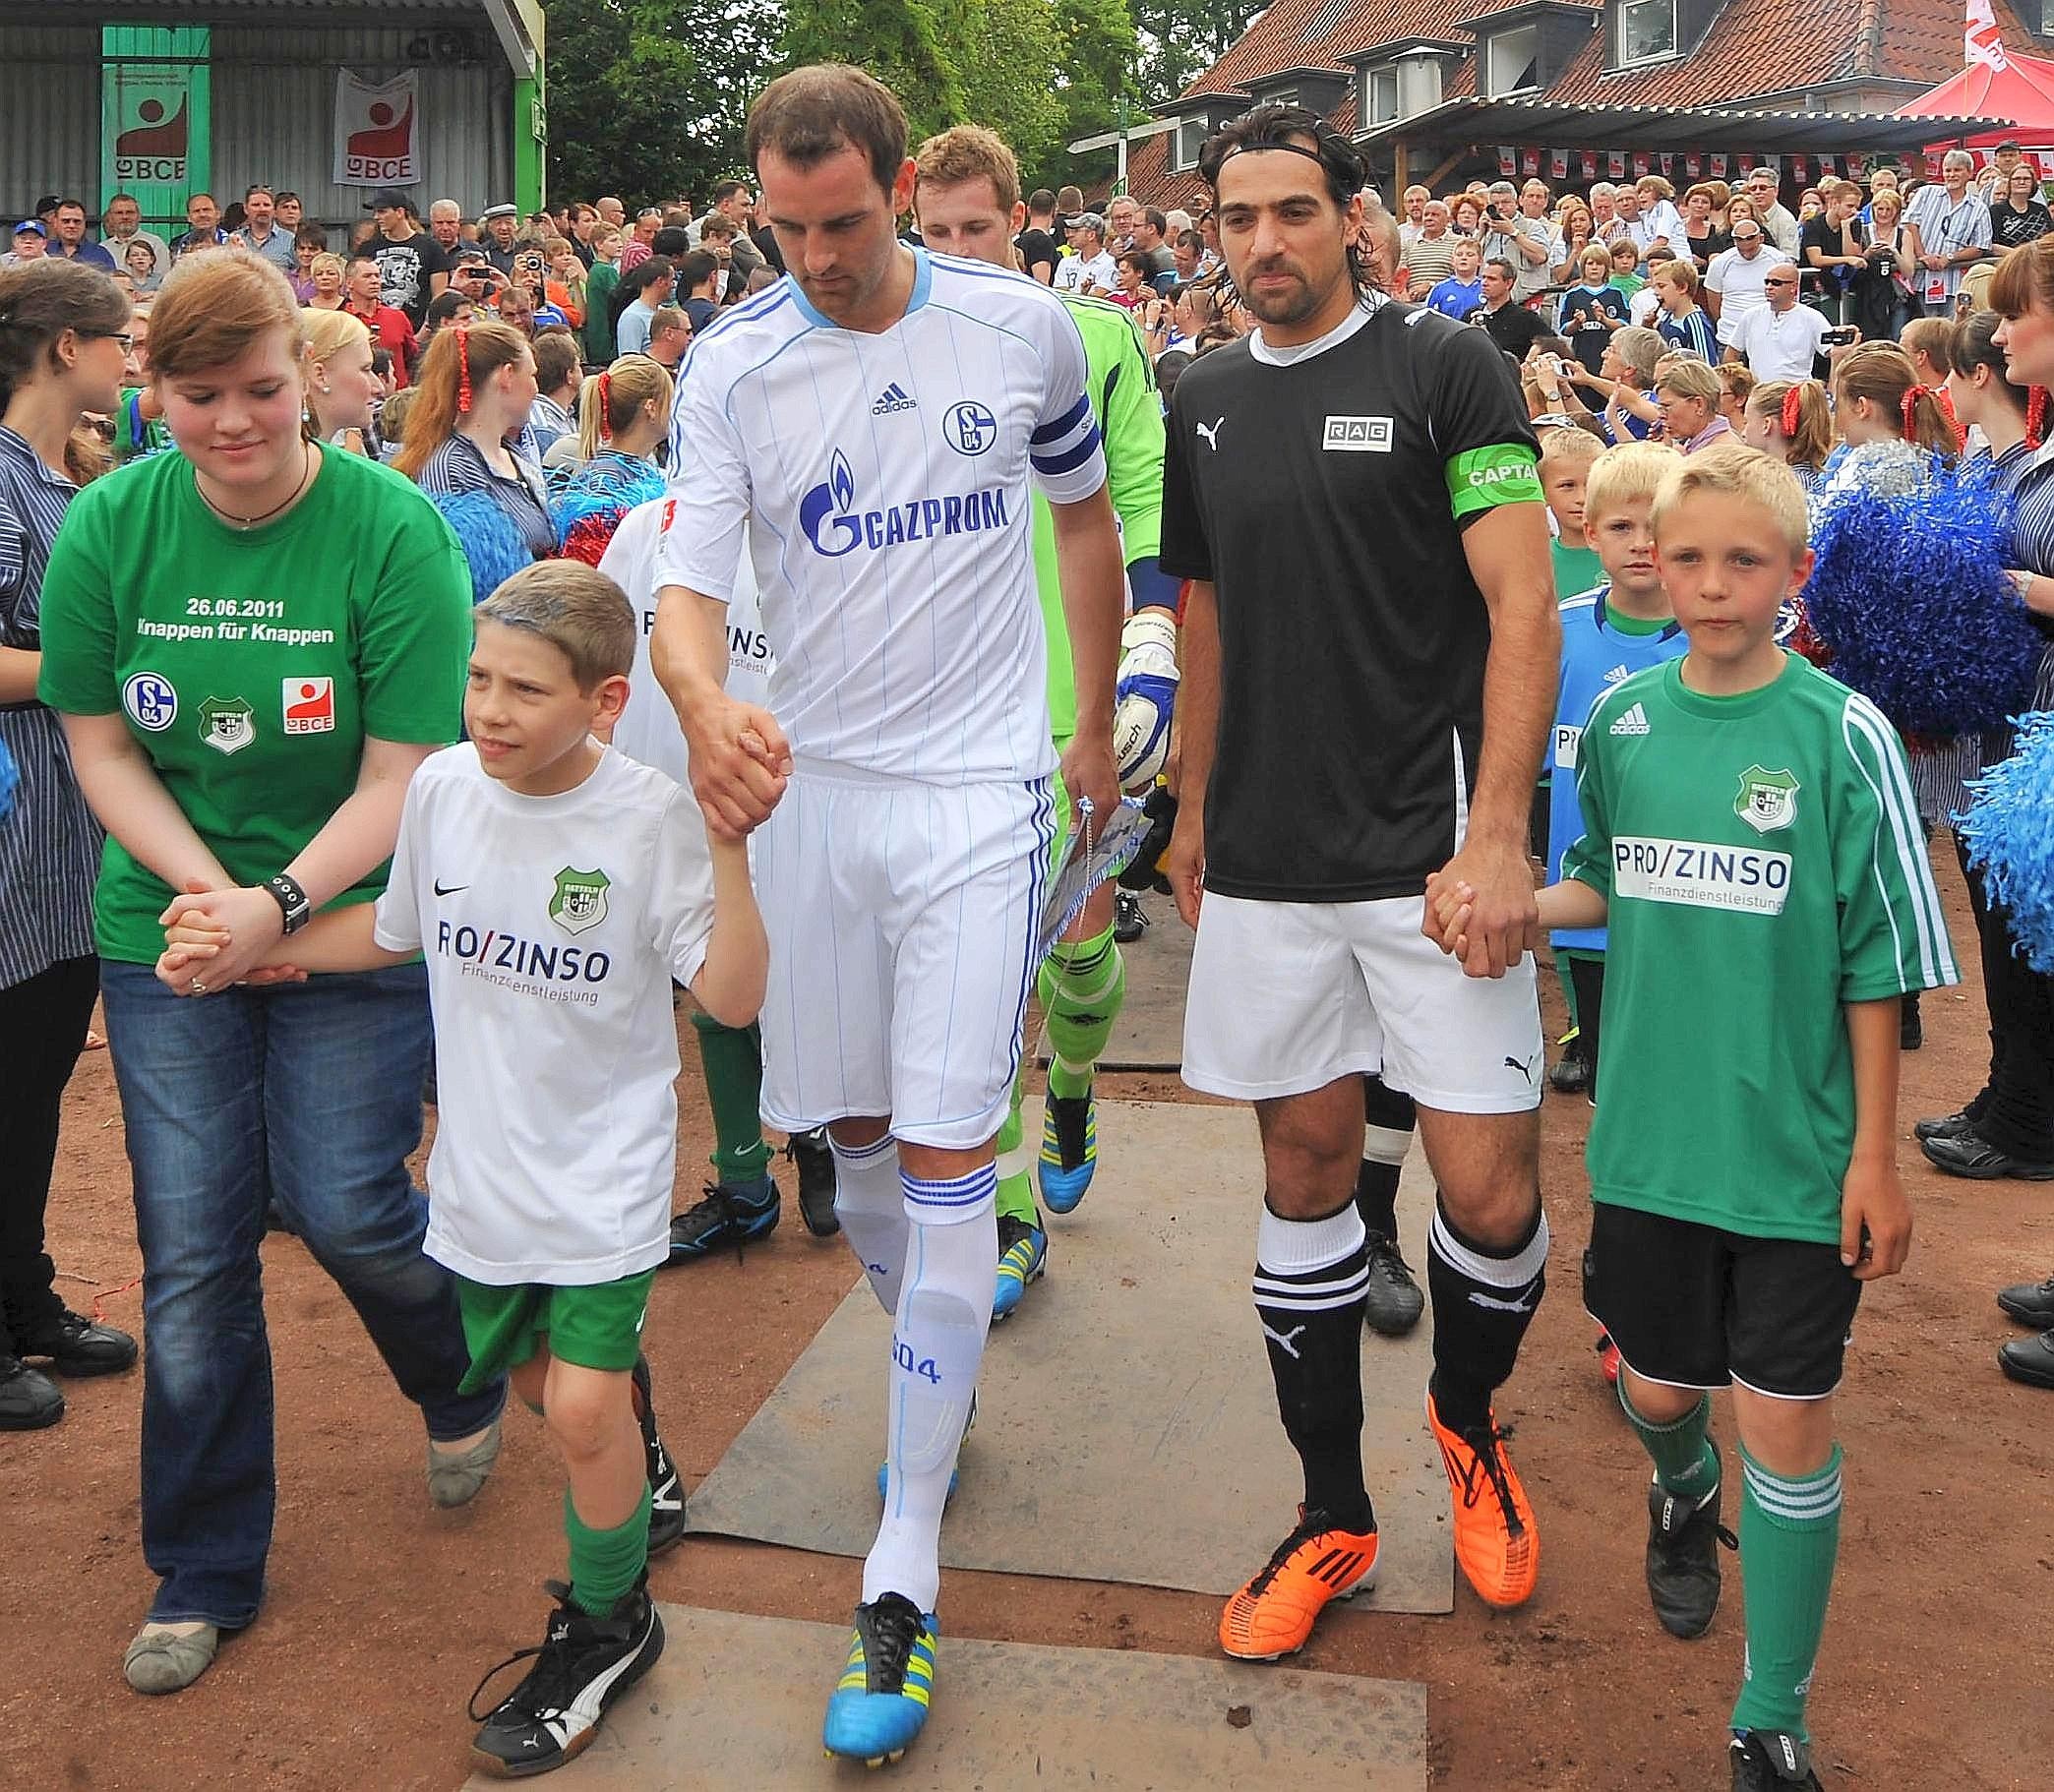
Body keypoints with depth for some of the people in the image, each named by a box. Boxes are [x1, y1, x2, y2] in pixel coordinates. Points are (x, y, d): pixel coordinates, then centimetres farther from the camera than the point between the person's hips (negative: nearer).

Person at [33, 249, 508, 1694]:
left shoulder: (395, 532, -14)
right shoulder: (107, 527, -4)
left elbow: (401, 776, -13)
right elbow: (98, 746, 1)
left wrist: (281, 905, -24)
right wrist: (207, 889, -13)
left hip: (357, 924, -2)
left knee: (343, 1204, -5)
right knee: (190, 1249, 3)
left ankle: (464, 1387, 32)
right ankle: (205, 1574, 22)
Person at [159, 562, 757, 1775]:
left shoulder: (650, 818, -18)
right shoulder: (443, 789, -6)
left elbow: (734, 996, -21)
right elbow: (397, 931, 12)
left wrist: (728, 848, -31)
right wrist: (245, 943, 5)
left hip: (605, 1165, -5)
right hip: (484, 1163, 5)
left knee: (583, 1409, -8)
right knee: (535, 1375, 19)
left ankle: (607, 1623, 20)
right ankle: (641, 1469, 53)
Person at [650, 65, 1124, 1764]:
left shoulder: (1025, 327, -1)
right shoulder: (733, 364, -2)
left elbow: (1087, 522, 14)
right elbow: (686, 586, -10)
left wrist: (1096, 725, 17)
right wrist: (705, 702, -33)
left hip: (980, 787, -2)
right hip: (809, 790, 2)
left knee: (945, 1158, -7)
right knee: (852, 1133, 13)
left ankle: (904, 1580, -1)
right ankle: (941, 1372, 43)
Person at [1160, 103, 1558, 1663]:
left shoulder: (1445, 366, -4)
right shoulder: (1205, 404, 11)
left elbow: (1523, 607, -10)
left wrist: (1498, 832, -17)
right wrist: (1195, 808, 18)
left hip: (1432, 852, -4)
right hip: (1269, 863, 4)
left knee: (1492, 1197, -4)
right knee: (1307, 1168, 10)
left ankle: (1469, 1418, 29)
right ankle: (1335, 1516, 25)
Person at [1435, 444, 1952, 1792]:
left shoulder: (1842, 734, -11)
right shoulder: (1623, 718, 0)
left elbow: (1877, 963, -7)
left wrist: (1875, 1153, -7)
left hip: (1797, 1155, -3)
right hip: (1651, 1131, 3)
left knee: (1788, 1425, 4)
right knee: (1659, 1386, 17)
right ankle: (1685, 1493, 54)